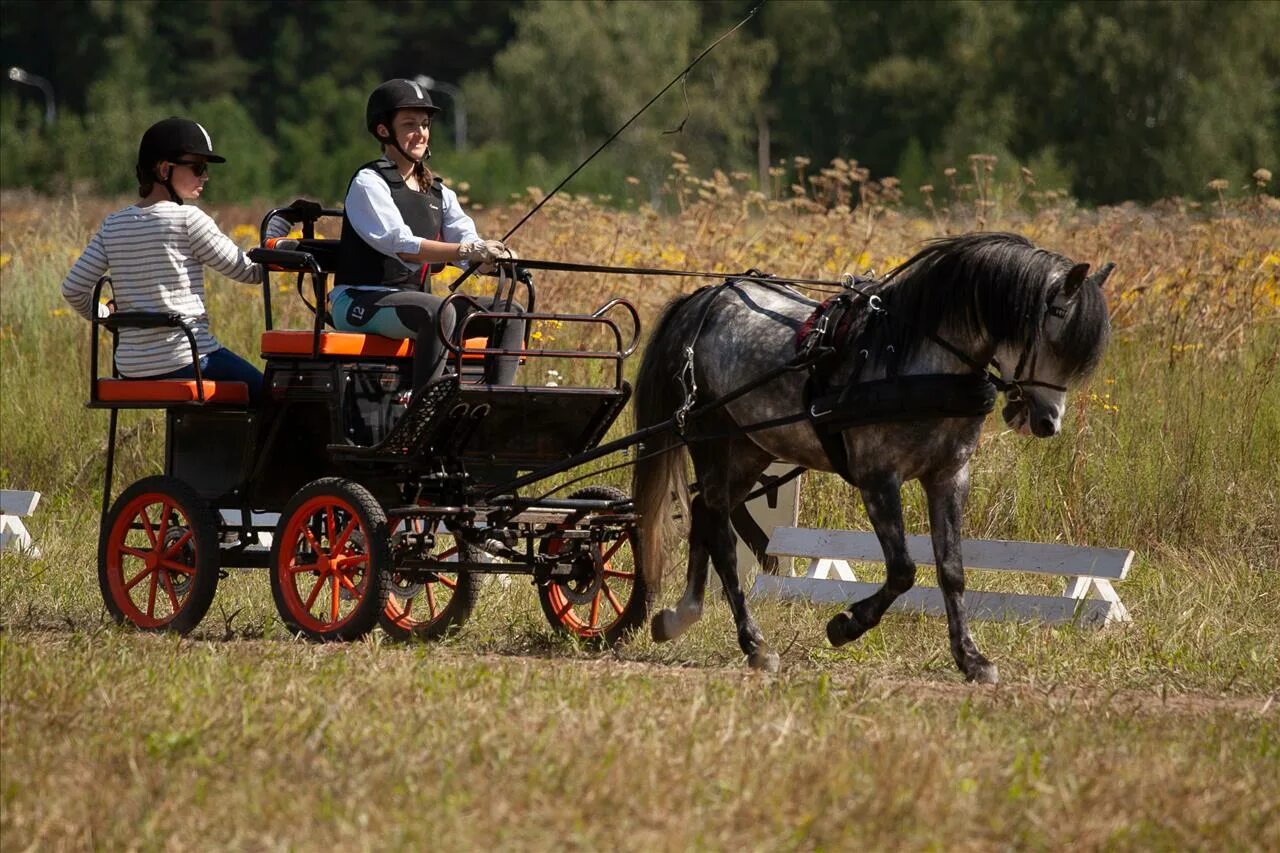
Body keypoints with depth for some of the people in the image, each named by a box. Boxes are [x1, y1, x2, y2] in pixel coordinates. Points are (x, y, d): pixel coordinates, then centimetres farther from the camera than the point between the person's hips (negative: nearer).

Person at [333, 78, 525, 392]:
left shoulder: (436, 191, 18)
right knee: (441, 311, -37)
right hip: (360, 302, -8)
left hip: (413, 300, 8)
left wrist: (493, 255, -23)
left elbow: (465, 236, 2)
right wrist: (467, 251, -33)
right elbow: (401, 245, -21)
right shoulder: (369, 182, -6)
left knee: (510, 313, -8)